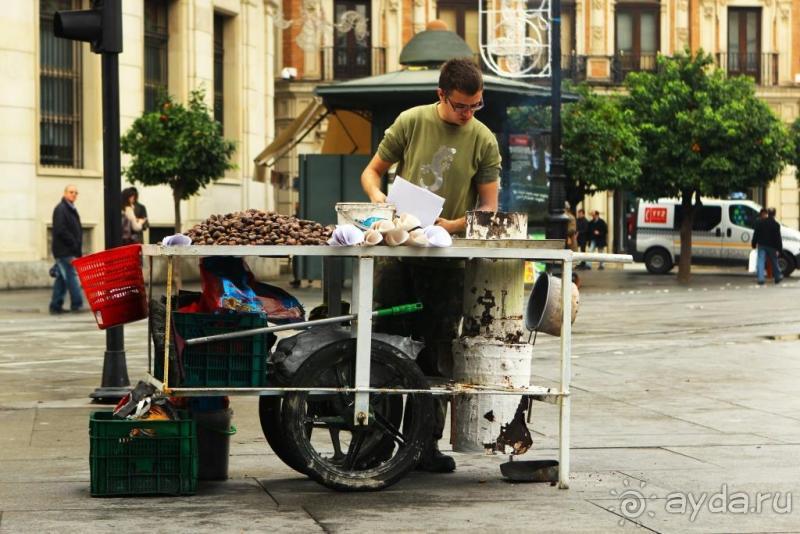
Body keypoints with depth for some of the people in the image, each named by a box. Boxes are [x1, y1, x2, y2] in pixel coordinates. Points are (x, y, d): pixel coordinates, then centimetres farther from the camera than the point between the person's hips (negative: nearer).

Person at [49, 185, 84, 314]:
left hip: (71, 251, 10)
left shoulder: (72, 210, 19)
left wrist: (77, 244, 10)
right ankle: (77, 304, -10)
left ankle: (56, 306, 12)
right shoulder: (60, 209, -10)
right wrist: (74, 243, -16)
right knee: (72, 276, -11)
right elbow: (60, 230, -19)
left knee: (61, 279, 10)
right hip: (64, 251, -10)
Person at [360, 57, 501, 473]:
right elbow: (372, 170, 10)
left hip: (447, 256, 0)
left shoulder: (483, 141, 1)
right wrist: (378, 196, -13)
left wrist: (452, 225, -16)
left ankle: (427, 443, 9)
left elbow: (488, 206, 2)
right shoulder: (412, 122, 1)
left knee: (436, 355, 2)